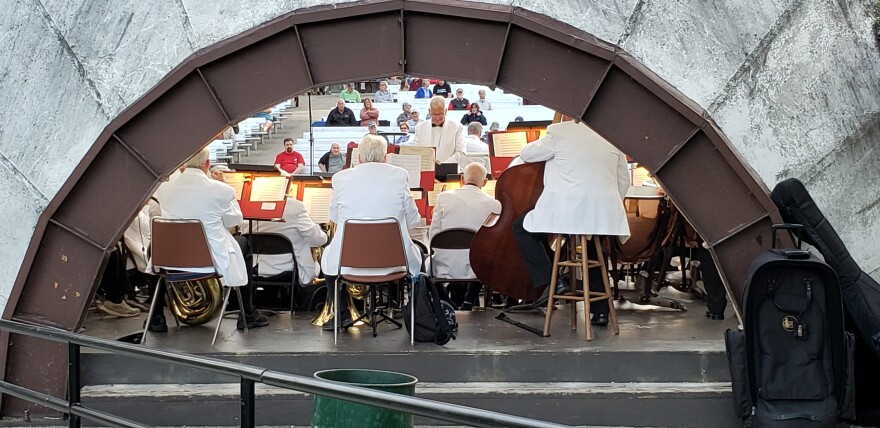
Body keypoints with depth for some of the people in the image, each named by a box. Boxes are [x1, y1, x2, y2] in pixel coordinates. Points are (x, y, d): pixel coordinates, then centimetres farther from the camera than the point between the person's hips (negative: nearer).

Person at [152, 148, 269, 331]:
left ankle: (157, 316, 33)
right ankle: (248, 315, 28)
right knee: (244, 244, 27)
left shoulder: (167, 188, -5)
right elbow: (235, 219, 2)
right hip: (213, 261, -3)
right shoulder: (220, 189, -15)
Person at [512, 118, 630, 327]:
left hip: (566, 211, -5)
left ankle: (552, 280, 4)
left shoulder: (558, 132, -3)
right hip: (604, 214, 6)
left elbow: (526, 154, 9)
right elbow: (624, 181, 16)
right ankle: (600, 311, 27)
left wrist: (541, 143, 28)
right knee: (594, 253, 32)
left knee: (521, 228, 17)